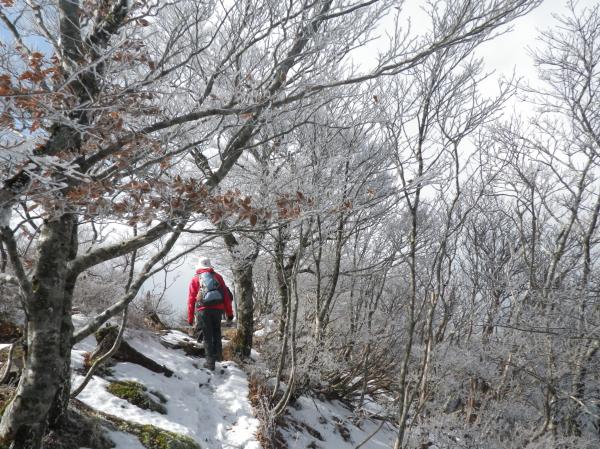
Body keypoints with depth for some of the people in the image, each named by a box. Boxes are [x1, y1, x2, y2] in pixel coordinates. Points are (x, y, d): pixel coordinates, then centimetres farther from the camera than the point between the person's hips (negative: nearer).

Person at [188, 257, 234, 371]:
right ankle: (218, 354, 14)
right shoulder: (217, 276, 13)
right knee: (216, 332, 23)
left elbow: (191, 299, 6)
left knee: (207, 337, 7)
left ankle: (210, 362, 9)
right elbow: (226, 295, 9)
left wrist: (190, 317, 10)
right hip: (218, 309, 1)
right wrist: (229, 313, 13)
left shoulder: (195, 279, 9)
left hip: (203, 310, -1)